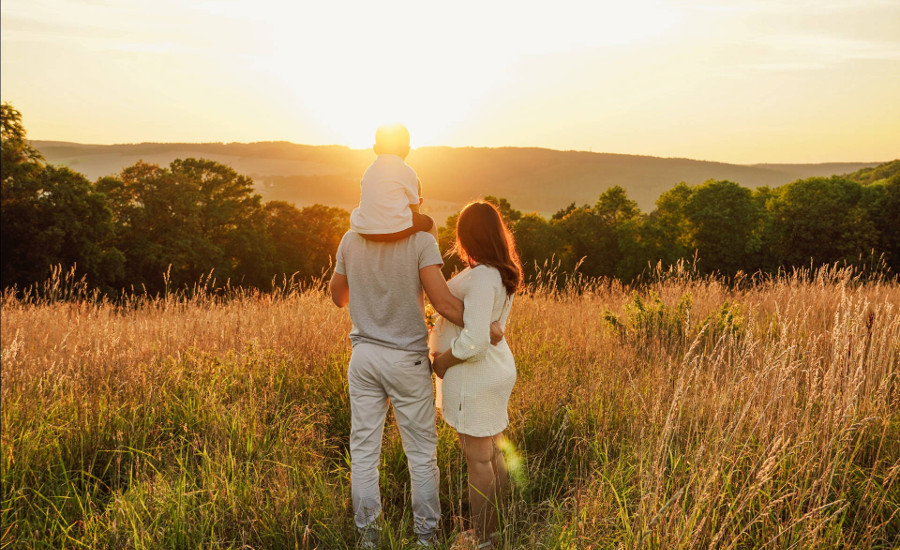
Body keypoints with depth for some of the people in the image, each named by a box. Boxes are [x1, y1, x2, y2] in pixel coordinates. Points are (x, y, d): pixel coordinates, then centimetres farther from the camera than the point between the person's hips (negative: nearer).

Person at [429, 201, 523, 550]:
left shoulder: (482, 277, -23)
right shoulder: (501, 274, 7)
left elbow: (474, 341, -29)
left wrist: (443, 360, -14)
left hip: (474, 376, -10)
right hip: (496, 369, 10)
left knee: (477, 459, 3)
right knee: (492, 454, 18)